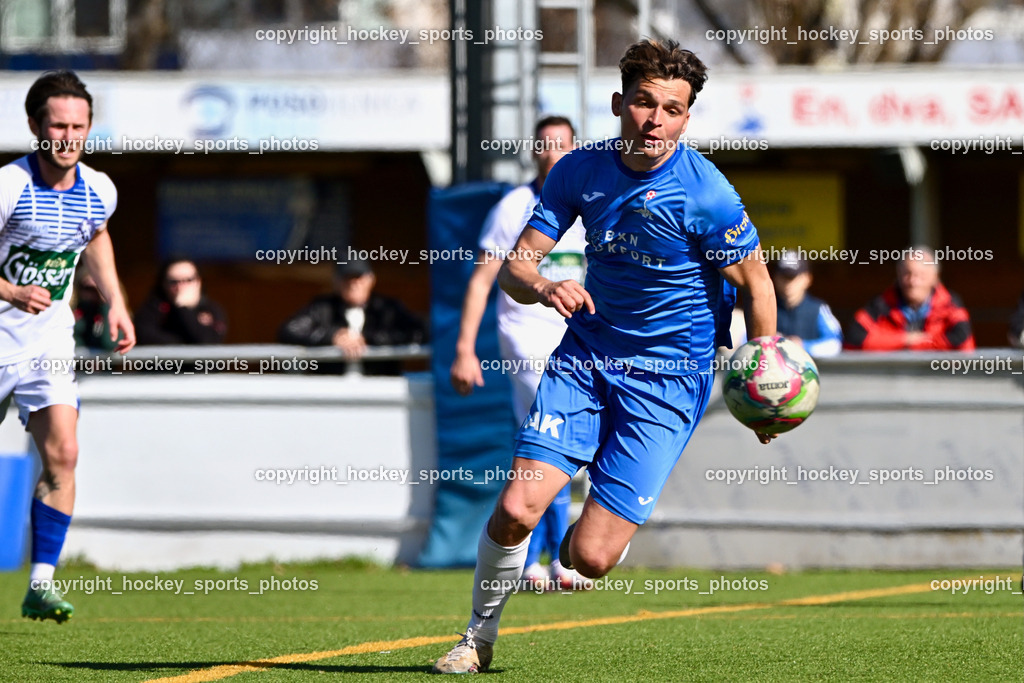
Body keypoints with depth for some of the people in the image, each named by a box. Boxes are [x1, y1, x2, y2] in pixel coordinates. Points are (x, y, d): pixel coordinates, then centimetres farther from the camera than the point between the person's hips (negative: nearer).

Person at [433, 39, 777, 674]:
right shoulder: (581, 170, -4)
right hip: (586, 352, 4)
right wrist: (543, 286, -25)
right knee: (517, 508, -15)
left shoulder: (705, 194, -17)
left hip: (669, 376, -3)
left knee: (589, 556, -11)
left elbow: (757, 286, -7)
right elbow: (514, 267, -1)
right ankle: (479, 638, 10)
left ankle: (610, 527, 27)